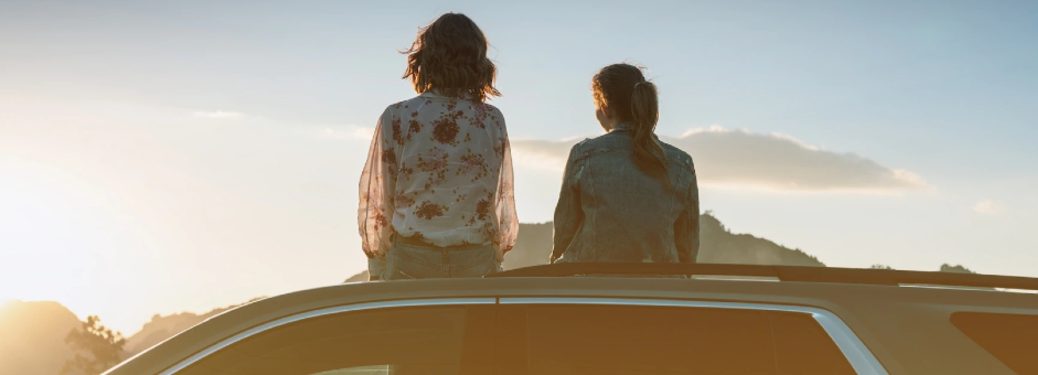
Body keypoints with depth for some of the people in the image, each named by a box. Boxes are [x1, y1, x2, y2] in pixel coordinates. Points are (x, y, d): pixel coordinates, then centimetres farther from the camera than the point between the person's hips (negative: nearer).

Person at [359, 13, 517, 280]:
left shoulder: (397, 117, -3)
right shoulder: (493, 120, 2)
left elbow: (376, 200, 1)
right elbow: (503, 201, 7)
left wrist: (377, 270, 10)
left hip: (410, 261, -1)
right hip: (477, 262, 2)